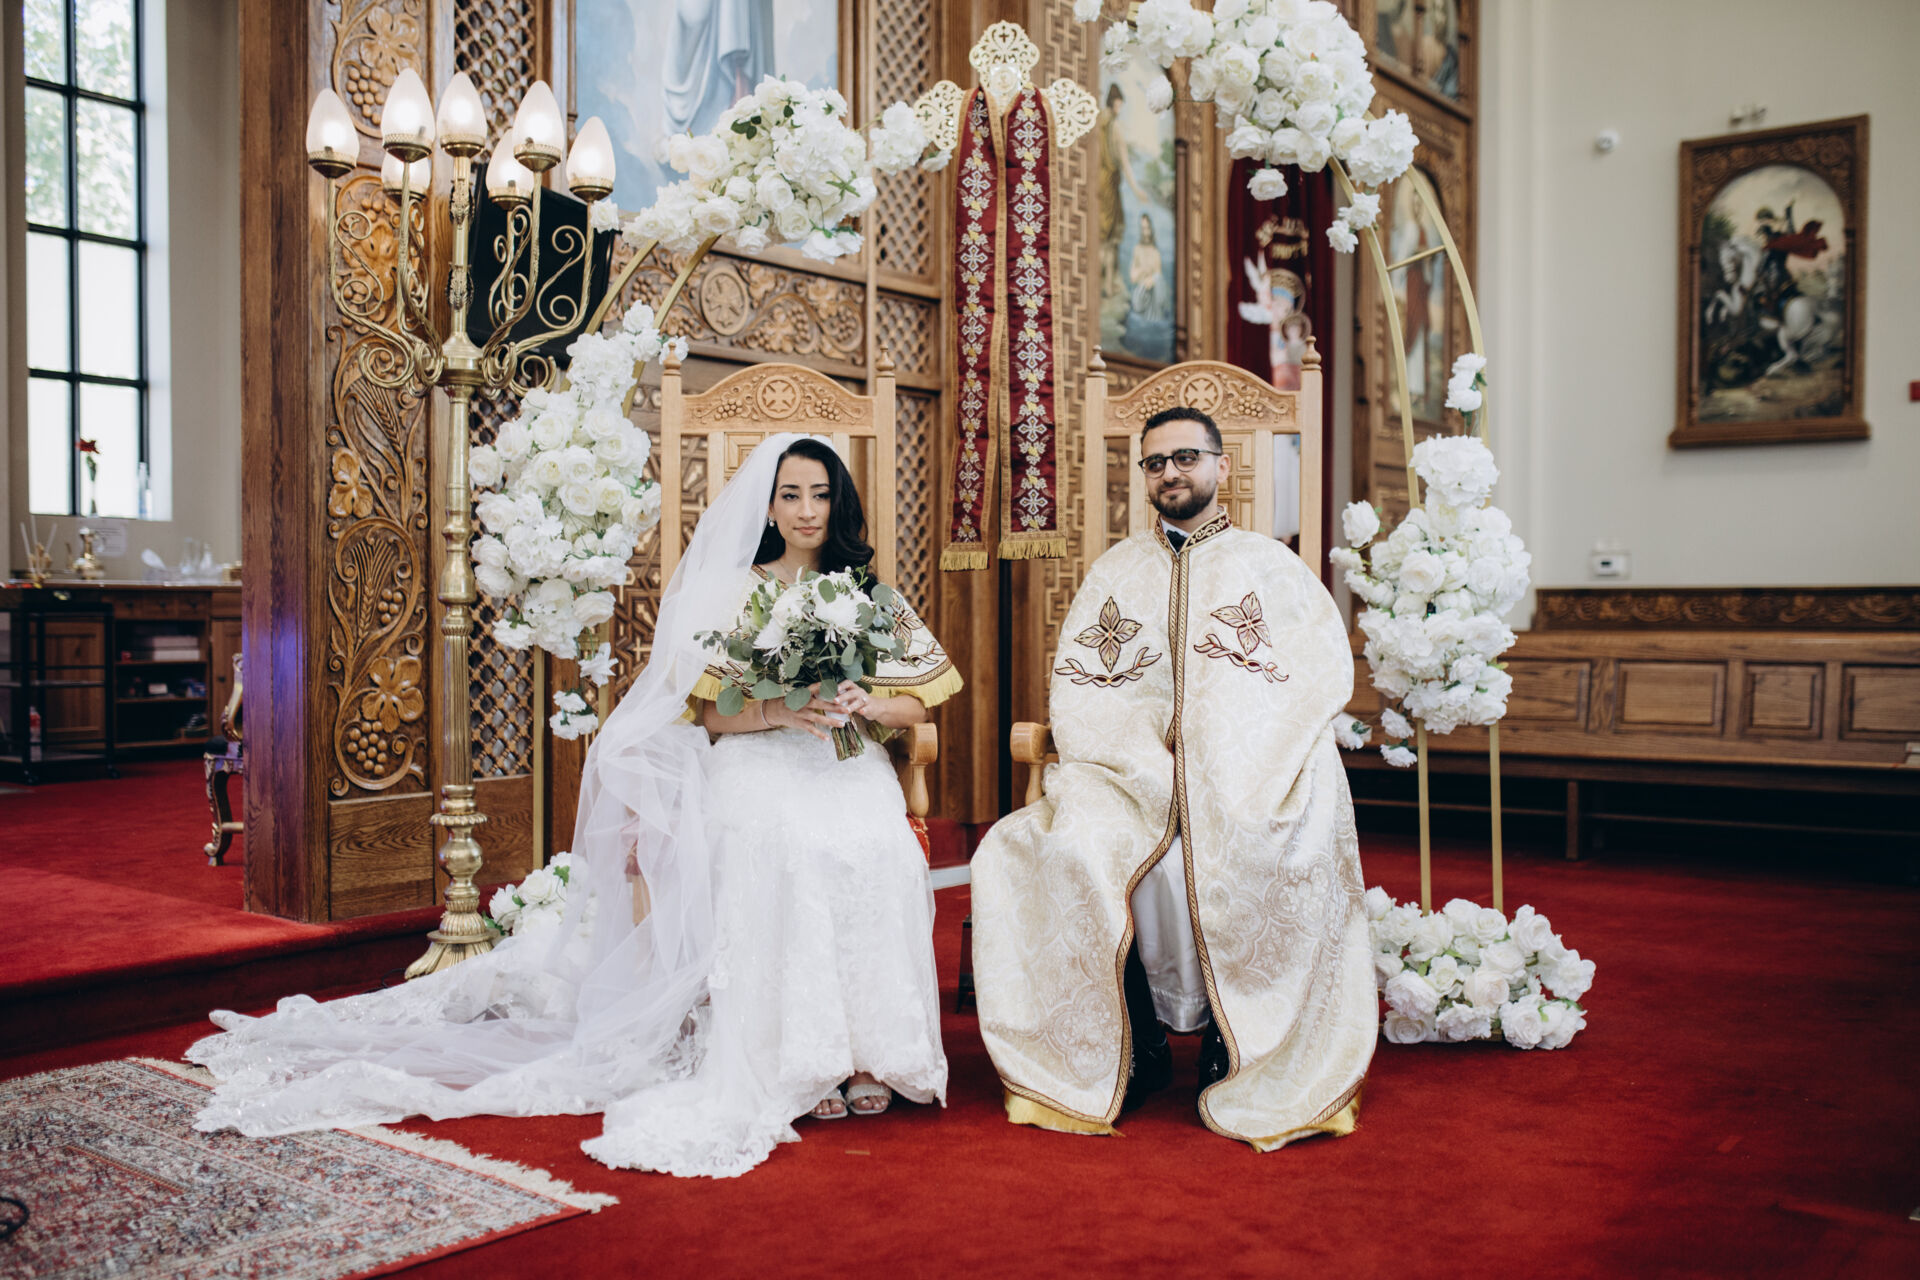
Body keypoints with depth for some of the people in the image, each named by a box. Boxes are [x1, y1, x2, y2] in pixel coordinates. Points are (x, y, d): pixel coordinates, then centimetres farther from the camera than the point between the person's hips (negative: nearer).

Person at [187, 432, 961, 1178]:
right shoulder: (734, 591, 10)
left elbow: (918, 705, 13)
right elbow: (710, 714, 3)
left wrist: (863, 705, -8)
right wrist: (783, 710, -14)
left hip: (848, 767, 2)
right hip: (757, 768, -2)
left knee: (876, 849, -34)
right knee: (784, 844, -38)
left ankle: (865, 1052, -24)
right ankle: (793, 1061, -29)